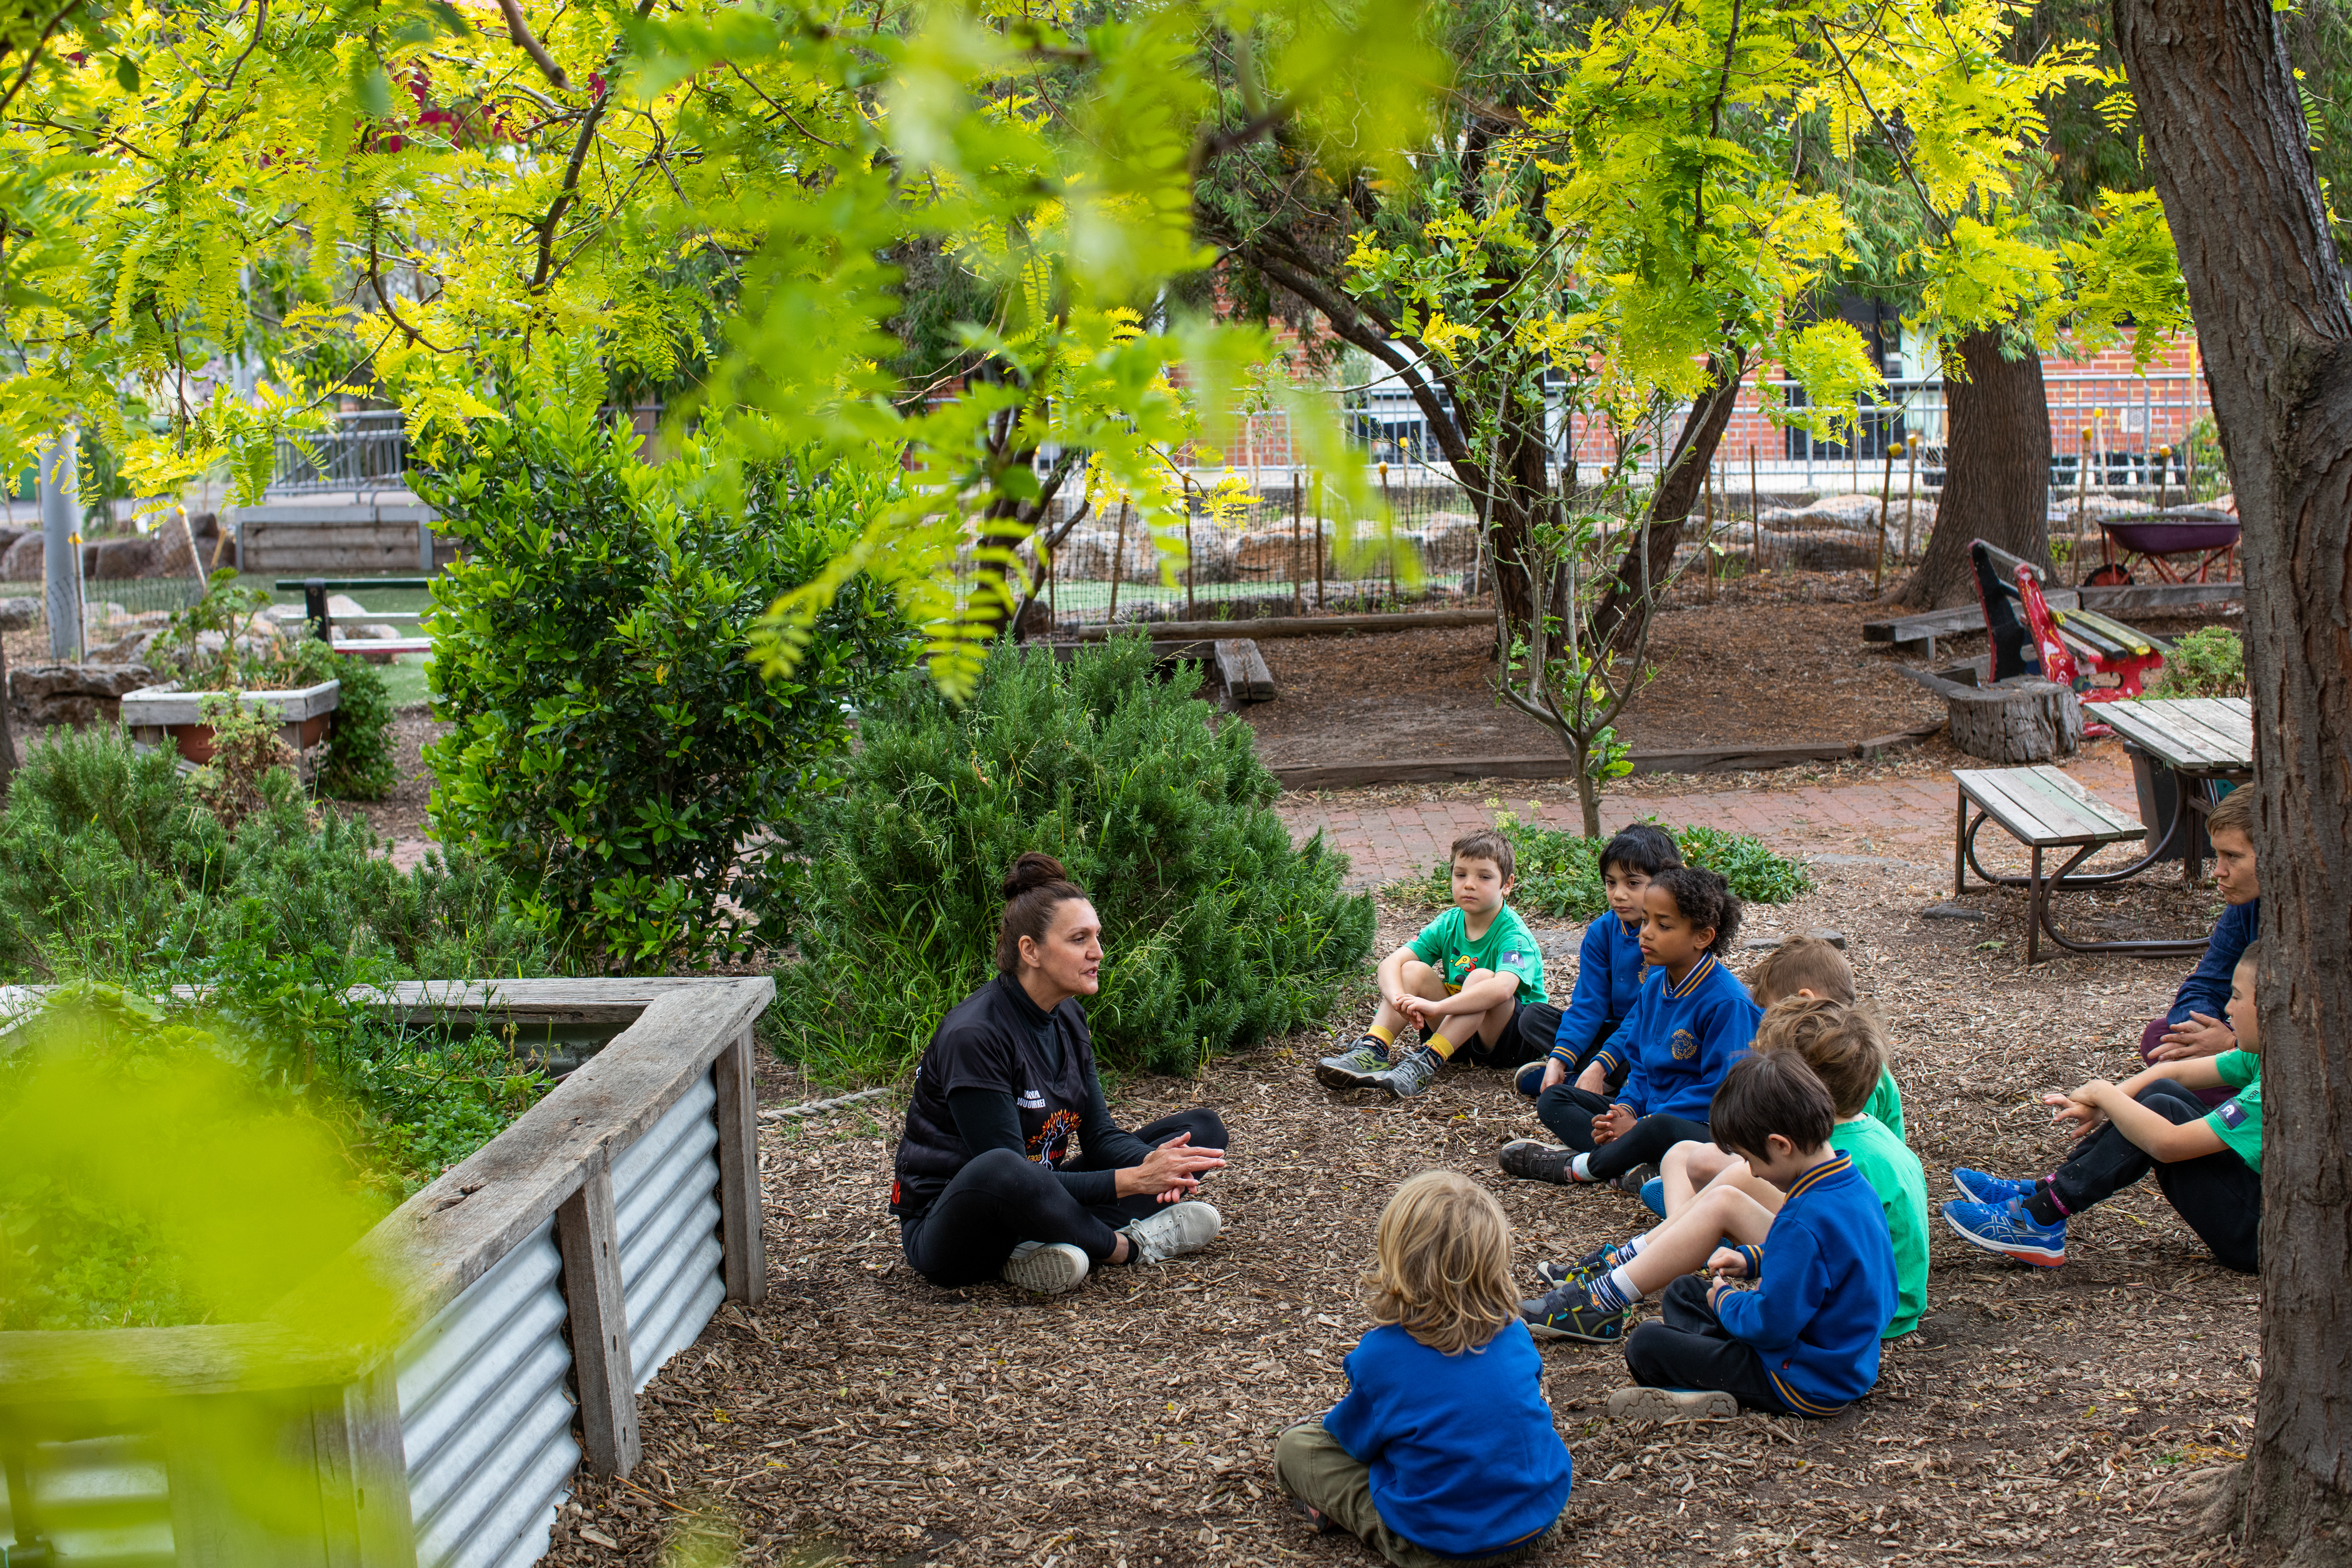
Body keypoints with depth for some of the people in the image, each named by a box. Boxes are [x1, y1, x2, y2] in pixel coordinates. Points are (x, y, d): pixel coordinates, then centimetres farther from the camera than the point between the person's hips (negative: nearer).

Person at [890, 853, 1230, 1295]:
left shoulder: (1068, 1018, 3)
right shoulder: (973, 1036, -23)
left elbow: (1099, 1133, 4)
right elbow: (1006, 1176, -25)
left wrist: (1152, 1165, -20)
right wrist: (1132, 1181, -29)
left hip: (1037, 1204, 9)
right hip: (950, 1229, -9)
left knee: (1202, 1129, 3)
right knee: (998, 1169, -45)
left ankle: (1051, 1249, -18)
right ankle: (1129, 1246, -18)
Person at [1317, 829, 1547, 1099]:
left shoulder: (1514, 935, -20)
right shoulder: (1448, 924, -2)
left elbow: (1503, 988, -41)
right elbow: (1390, 963, -12)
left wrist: (1435, 1007, -48)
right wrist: (1400, 1000, -35)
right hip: (1458, 1030, 5)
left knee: (1482, 977, -32)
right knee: (1413, 970, -14)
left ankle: (1426, 1063, -39)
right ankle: (1372, 1051, -29)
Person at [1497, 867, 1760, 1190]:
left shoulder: (1728, 1003, -17)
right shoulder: (1654, 985, 9)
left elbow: (1721, 1090, -21)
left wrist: (1641, 1126, -22)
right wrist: (1625, 1109, -7)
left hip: (1703, 1127, -9)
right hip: (1648, 1111, 9)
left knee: (1660, 1130, -42)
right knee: (1554, 1099, 5)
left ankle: (1577, 1165, -15)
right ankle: (1629, 1166, -22)